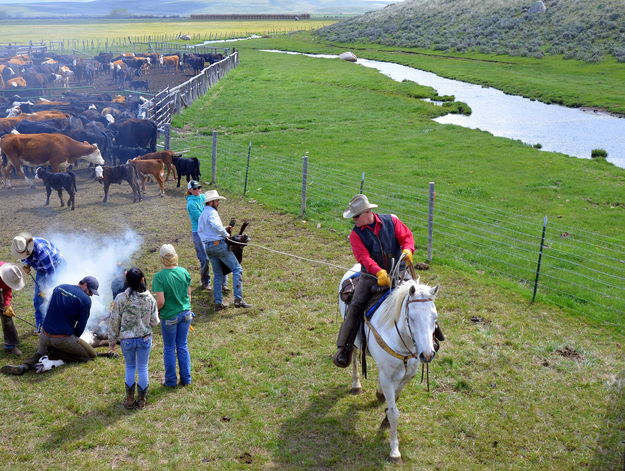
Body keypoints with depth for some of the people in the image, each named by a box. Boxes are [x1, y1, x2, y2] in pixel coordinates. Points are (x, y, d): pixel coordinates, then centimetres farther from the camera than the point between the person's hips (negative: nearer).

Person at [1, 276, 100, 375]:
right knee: (92, 355, 5)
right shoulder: (85, 299, -12)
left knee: (41, 352, 35)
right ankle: (55, 351, -4)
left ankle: (24, 366, 2)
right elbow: (81, 325, -7)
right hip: (63, 339, -6)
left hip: (45, 335, 6)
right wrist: (74, 338, 13)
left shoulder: (58, 288, 8)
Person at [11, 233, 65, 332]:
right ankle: (39, 324, 17)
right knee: (38, 298, 5)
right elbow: (25, 258, 9)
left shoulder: (40, 250, -39)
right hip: (42, 269, 7)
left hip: (56, 266, -7)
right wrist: (26, 265, -16)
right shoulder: (21, 248, -16)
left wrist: (46, 289, -27)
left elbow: (51, 270, -33)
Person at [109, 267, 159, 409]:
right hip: (145, 339, 1)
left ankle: (129, 400, 24)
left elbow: (114, 322, -8)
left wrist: (112, 341, 4)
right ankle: (141, 400, 24)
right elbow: (154, 321, -2)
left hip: (126, 340, -1)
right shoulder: (150, 298, -10)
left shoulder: (121, 298, -15)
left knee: (130, 367, 18)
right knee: (143, 368, 14)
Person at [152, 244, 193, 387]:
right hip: (185, 314, 4)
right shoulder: (184, 272, -5)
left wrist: (155, 311, -1)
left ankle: (171, 380, 23)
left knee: (169, 349, 13)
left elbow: (160, 301, -21)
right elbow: (189, 294, 4)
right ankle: (186, 379, 23)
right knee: (183, 346, 17)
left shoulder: (159, 277, -19)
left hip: (169, 317, -4)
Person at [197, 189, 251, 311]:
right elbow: (216, 226, -28)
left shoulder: (201, 215, 20)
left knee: (217, 274, 15)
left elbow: (200, 231, 26)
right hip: (218, 244, -9)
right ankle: (238, 299, -15)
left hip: (207, 247, 9)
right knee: (237, 269, -5)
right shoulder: (212, 212, -9)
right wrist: (226, 234, -14)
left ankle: (218, 303, 9)